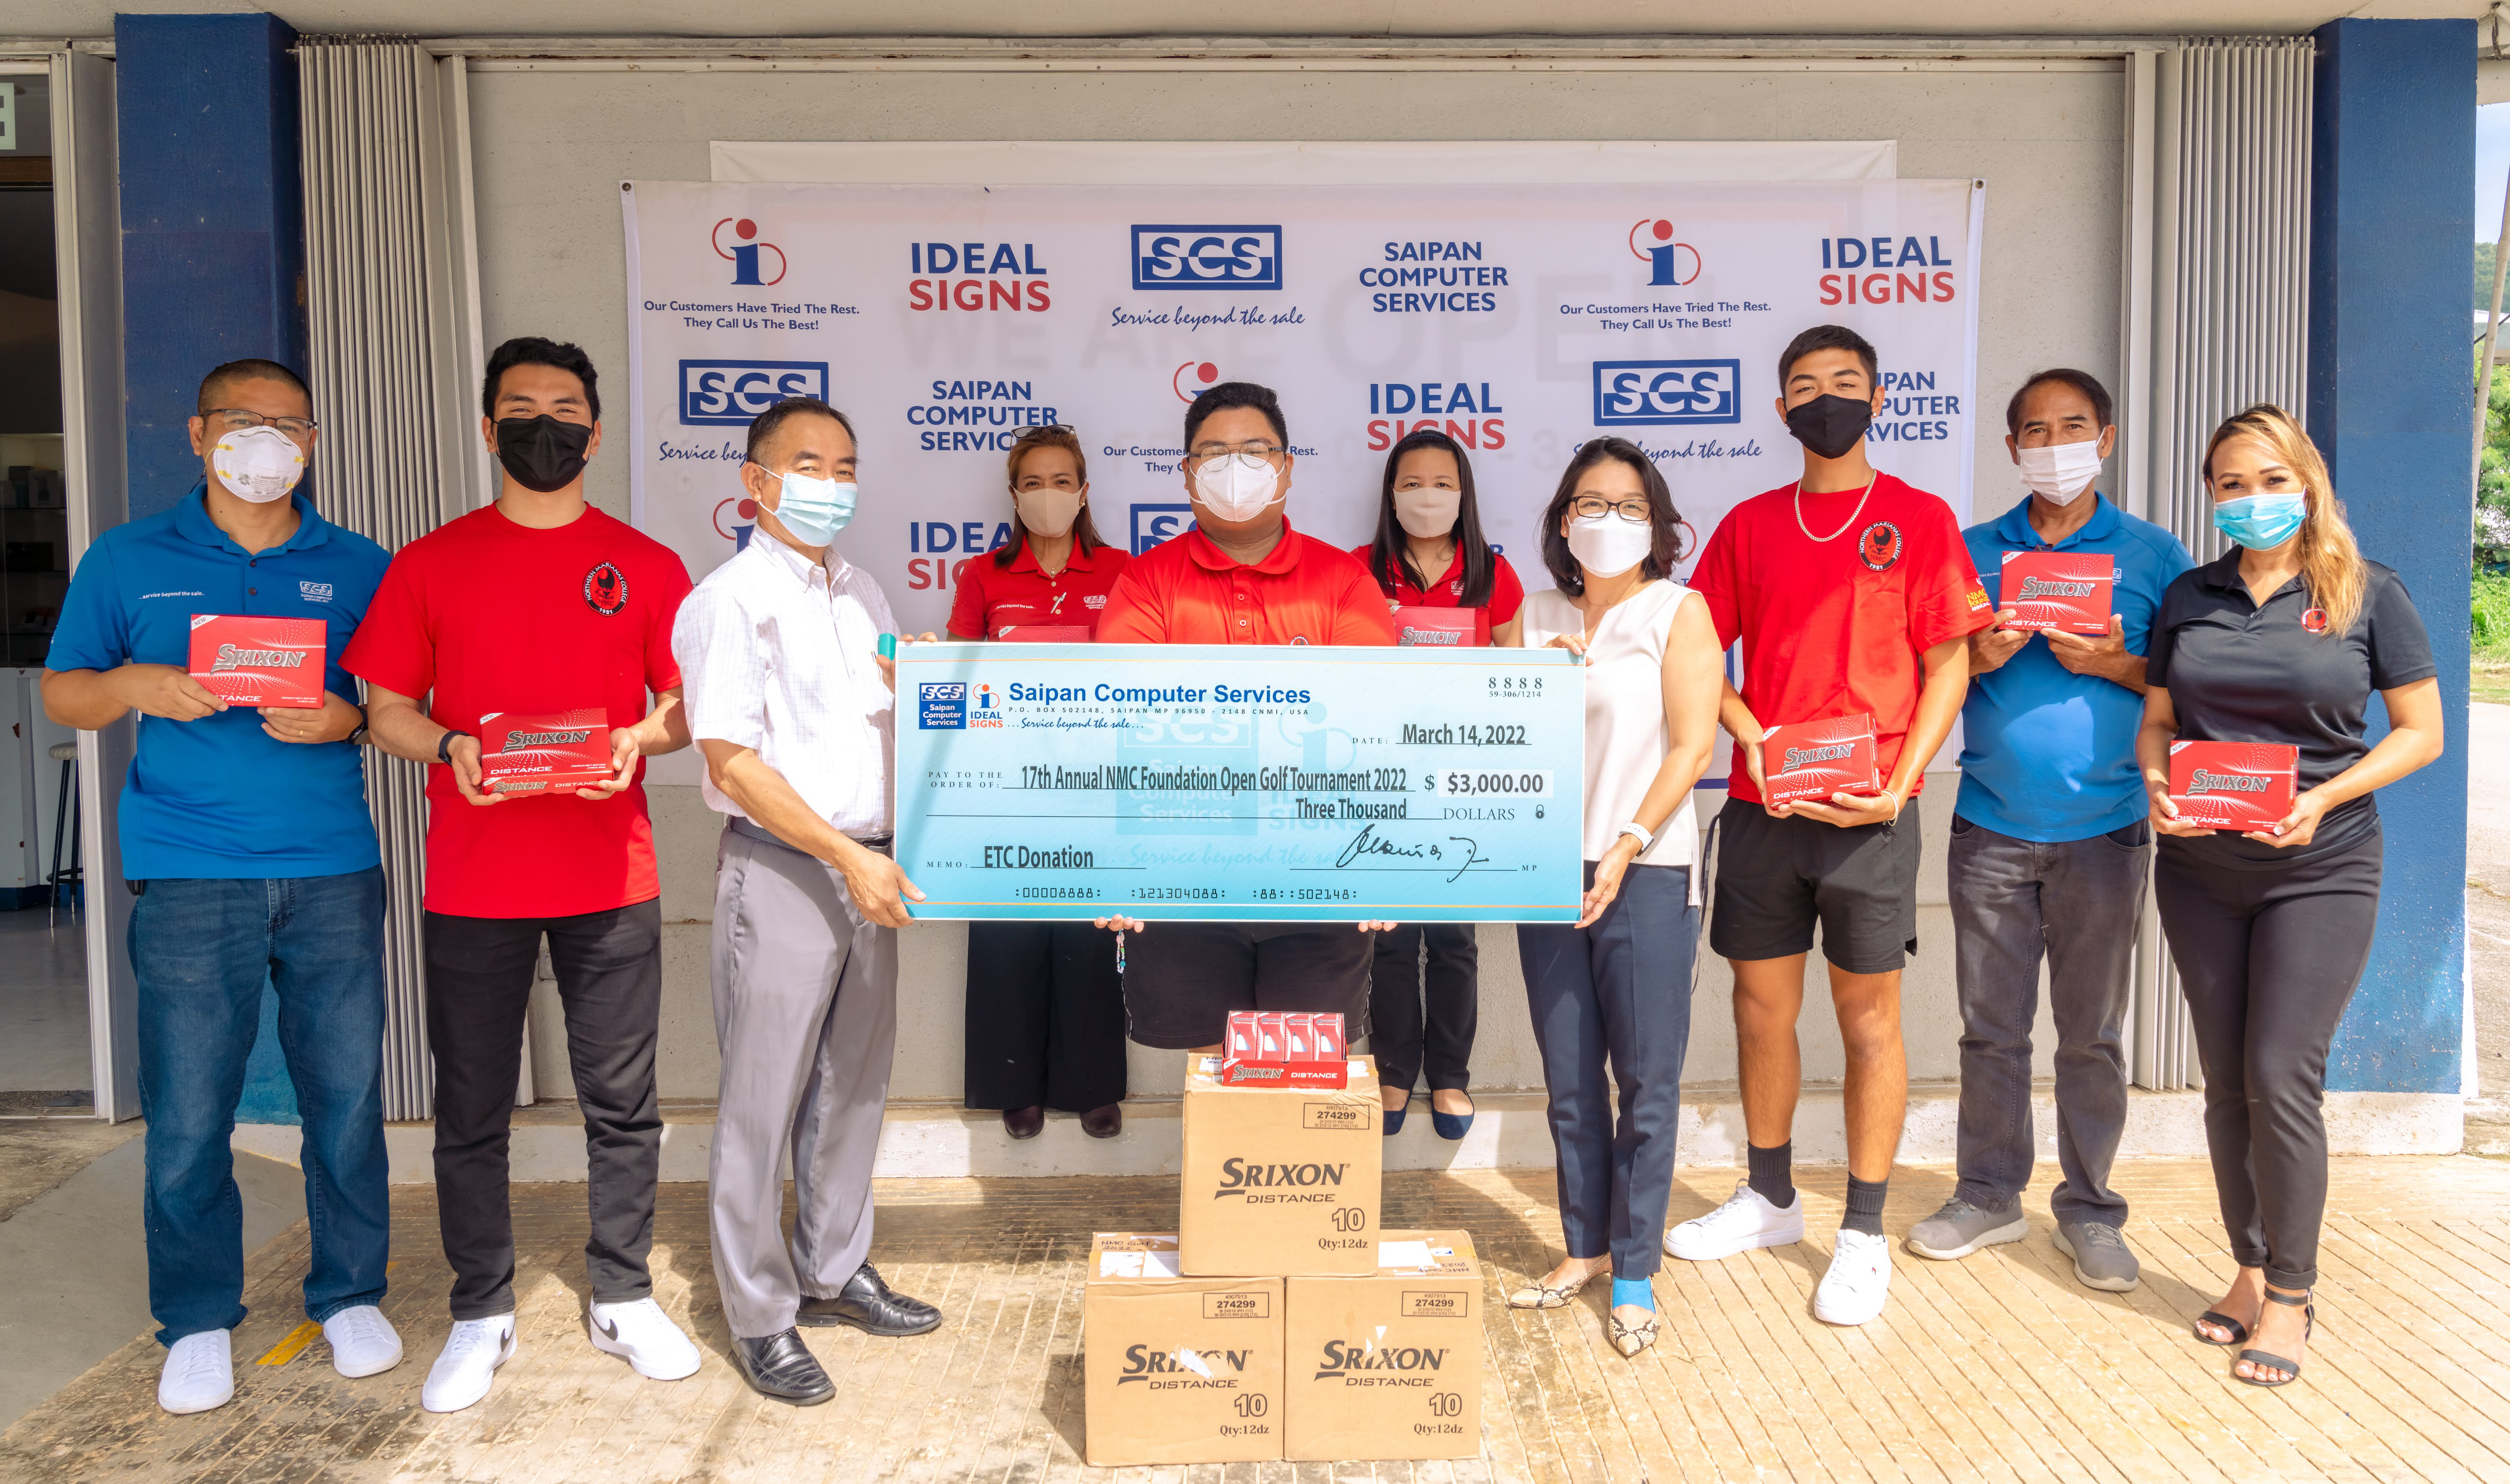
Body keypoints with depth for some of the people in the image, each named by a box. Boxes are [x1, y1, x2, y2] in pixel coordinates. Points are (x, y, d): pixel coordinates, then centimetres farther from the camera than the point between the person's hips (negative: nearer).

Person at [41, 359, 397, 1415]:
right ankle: (197, 1323, 20)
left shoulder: (360, 568, 9)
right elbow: (63, 696, 11)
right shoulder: (128, 561, 9)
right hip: (188, 879, 0)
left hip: (334, 872, 1)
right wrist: (137, 684, -9)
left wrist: (350, 719, -11)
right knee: (187, 1112, 2)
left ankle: (350, 1298, 22)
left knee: (347, 1096, 5)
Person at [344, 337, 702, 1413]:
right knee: (471, 1109, 8)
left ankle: (621, 1298, 22)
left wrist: (640, 738, -13)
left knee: (622, 1103, 7)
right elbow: (385, 708, 6)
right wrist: (449, 747, -14)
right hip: (473, 881, 0)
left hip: (611, 879, 0)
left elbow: (687, 706, 8)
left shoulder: (646, 566, 6)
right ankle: (481, 1314, 23)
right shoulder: (430, 564, 6)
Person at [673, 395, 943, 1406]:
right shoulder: (732, 598, -9)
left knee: (855, 1083, 15)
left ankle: (834, 1273, 30)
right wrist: (842, 855, -19)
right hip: (779, 867, -7)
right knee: (764, 1096, 2)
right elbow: (732, 761, -15)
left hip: (867, 864, 7)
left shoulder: (863, 595, 13)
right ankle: (759, 1318, 14)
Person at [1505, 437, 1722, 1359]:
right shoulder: (1537, 617, 12)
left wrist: (1624, 850, -14)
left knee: (1647, 1081, 0)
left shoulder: (1678, 611, 0)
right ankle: (1585, 1249, 25)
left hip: (1646, 872, -4)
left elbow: (1693, 744, -7)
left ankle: (1635, 1273, 12)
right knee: (1569, 1079, 11)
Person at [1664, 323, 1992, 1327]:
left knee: (1868, 1018, 3)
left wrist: (1897, 784, -11)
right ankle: (1769, 1198, 29)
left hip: (1869, 811, -3)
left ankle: (1864, 1233, 15)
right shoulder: (1749, 525, 10)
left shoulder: (1919, 518, 2)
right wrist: (1751, 738, -7)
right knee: (1760, 1008, 11)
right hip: (1760, 805, 3)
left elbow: (1947, 668, 0)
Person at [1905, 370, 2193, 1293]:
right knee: (1991, 1026, 7)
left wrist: (2116, 664, -14)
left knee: (2092, 1031, 5)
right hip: (1991, 828, 1)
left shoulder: (2152, 555, 5)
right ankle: (1989, 1197, 20)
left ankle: (2089, 1211, 18)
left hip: (2104, 828, -1)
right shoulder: (1970, 551, 8)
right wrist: (1977, 658, -11)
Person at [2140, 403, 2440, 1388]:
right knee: (2226, 1079, 9)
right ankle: (2250, 1267, 25)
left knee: (2281, 1078, -6)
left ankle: (2291, 1293, 11)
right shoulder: (2188, 597, 6)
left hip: (2319, 872, -3)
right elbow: (2156, 722, 12)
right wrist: (2157, 784, -10)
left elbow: (2421, 731, 0)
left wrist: (2325, 799, -15)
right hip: (2199, 871, 3)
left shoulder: (2367, 595, -2)